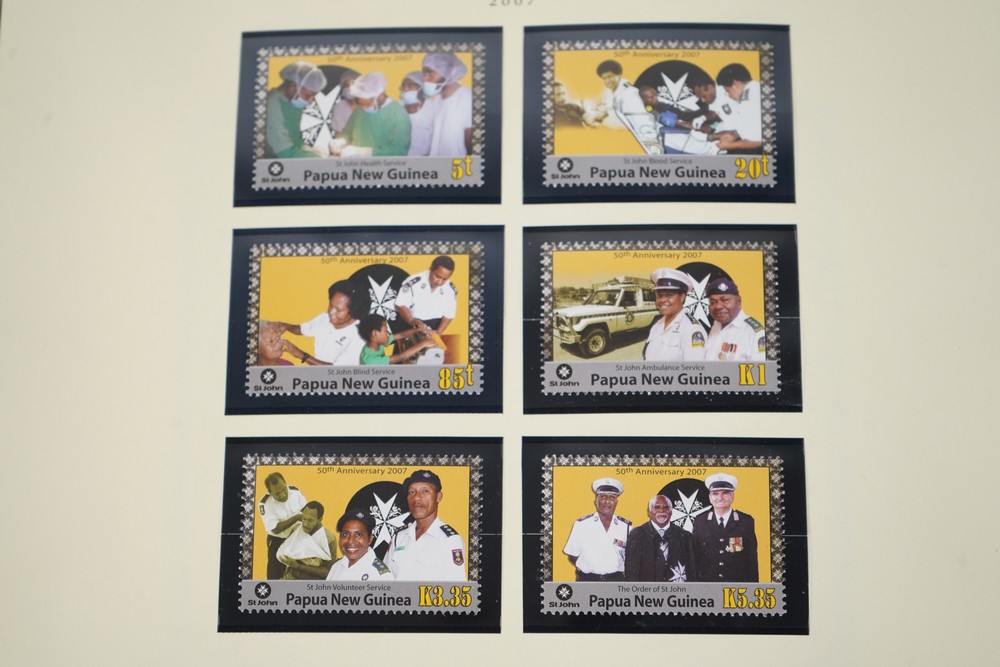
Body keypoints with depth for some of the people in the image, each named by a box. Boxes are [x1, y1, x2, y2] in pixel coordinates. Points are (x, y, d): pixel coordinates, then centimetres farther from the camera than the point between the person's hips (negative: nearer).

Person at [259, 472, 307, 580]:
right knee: (275, 574, 6)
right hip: (278, 542, -3)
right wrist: (296, 518, -31)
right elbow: (275, 529, -25)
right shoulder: (265, 503, -24)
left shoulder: (295, 491, -14)